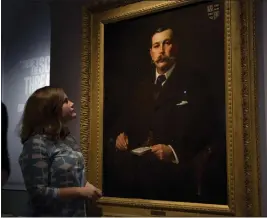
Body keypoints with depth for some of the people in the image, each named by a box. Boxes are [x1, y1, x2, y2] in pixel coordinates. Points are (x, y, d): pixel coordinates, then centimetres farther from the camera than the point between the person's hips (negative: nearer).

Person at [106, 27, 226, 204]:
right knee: (113, 162, -26)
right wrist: (120, 134, 0)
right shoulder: (143, 86, 25)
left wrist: (174, 151, -18)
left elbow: (209, 130, -3)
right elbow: (126, 120, 25)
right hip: (140, 159, 5)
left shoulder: (194, 82, 7)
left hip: (176, 163, -5)